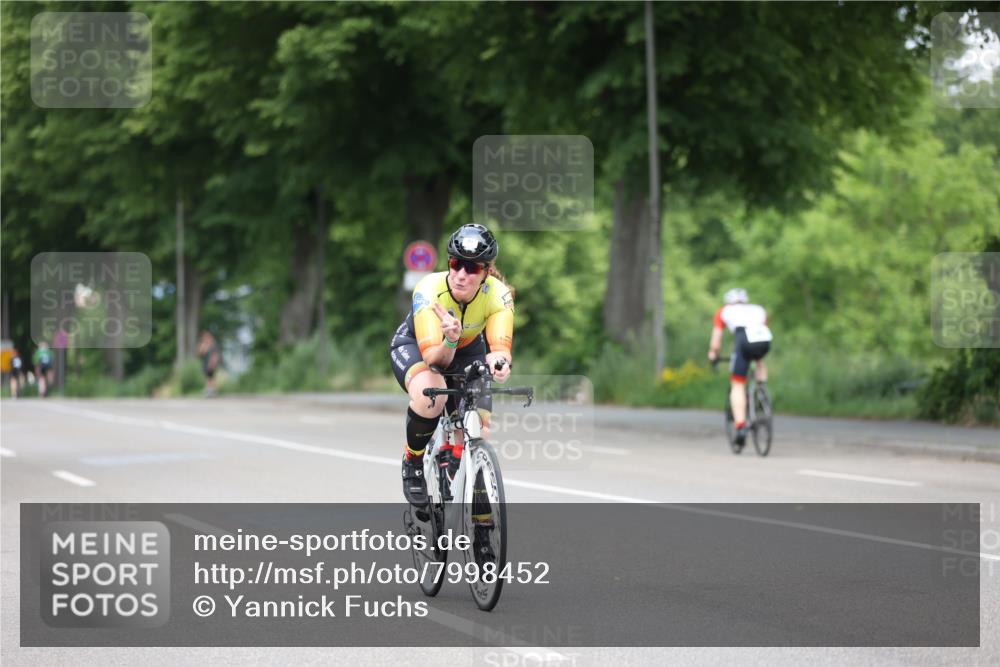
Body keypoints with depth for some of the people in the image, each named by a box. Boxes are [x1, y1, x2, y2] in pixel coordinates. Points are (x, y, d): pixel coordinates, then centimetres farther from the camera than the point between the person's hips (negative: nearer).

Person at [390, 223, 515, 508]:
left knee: (478, 429, -13)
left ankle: (451, 453, 25)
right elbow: (433, 359, -39)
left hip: (467, 350, 3)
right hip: (414, 345, -3)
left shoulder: (498, 295, -30)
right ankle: (413, 462, -10)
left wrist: (498, 360, -61)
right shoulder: (429, 290, -36)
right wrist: (450, 339, -60)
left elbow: (501, 348, -37)